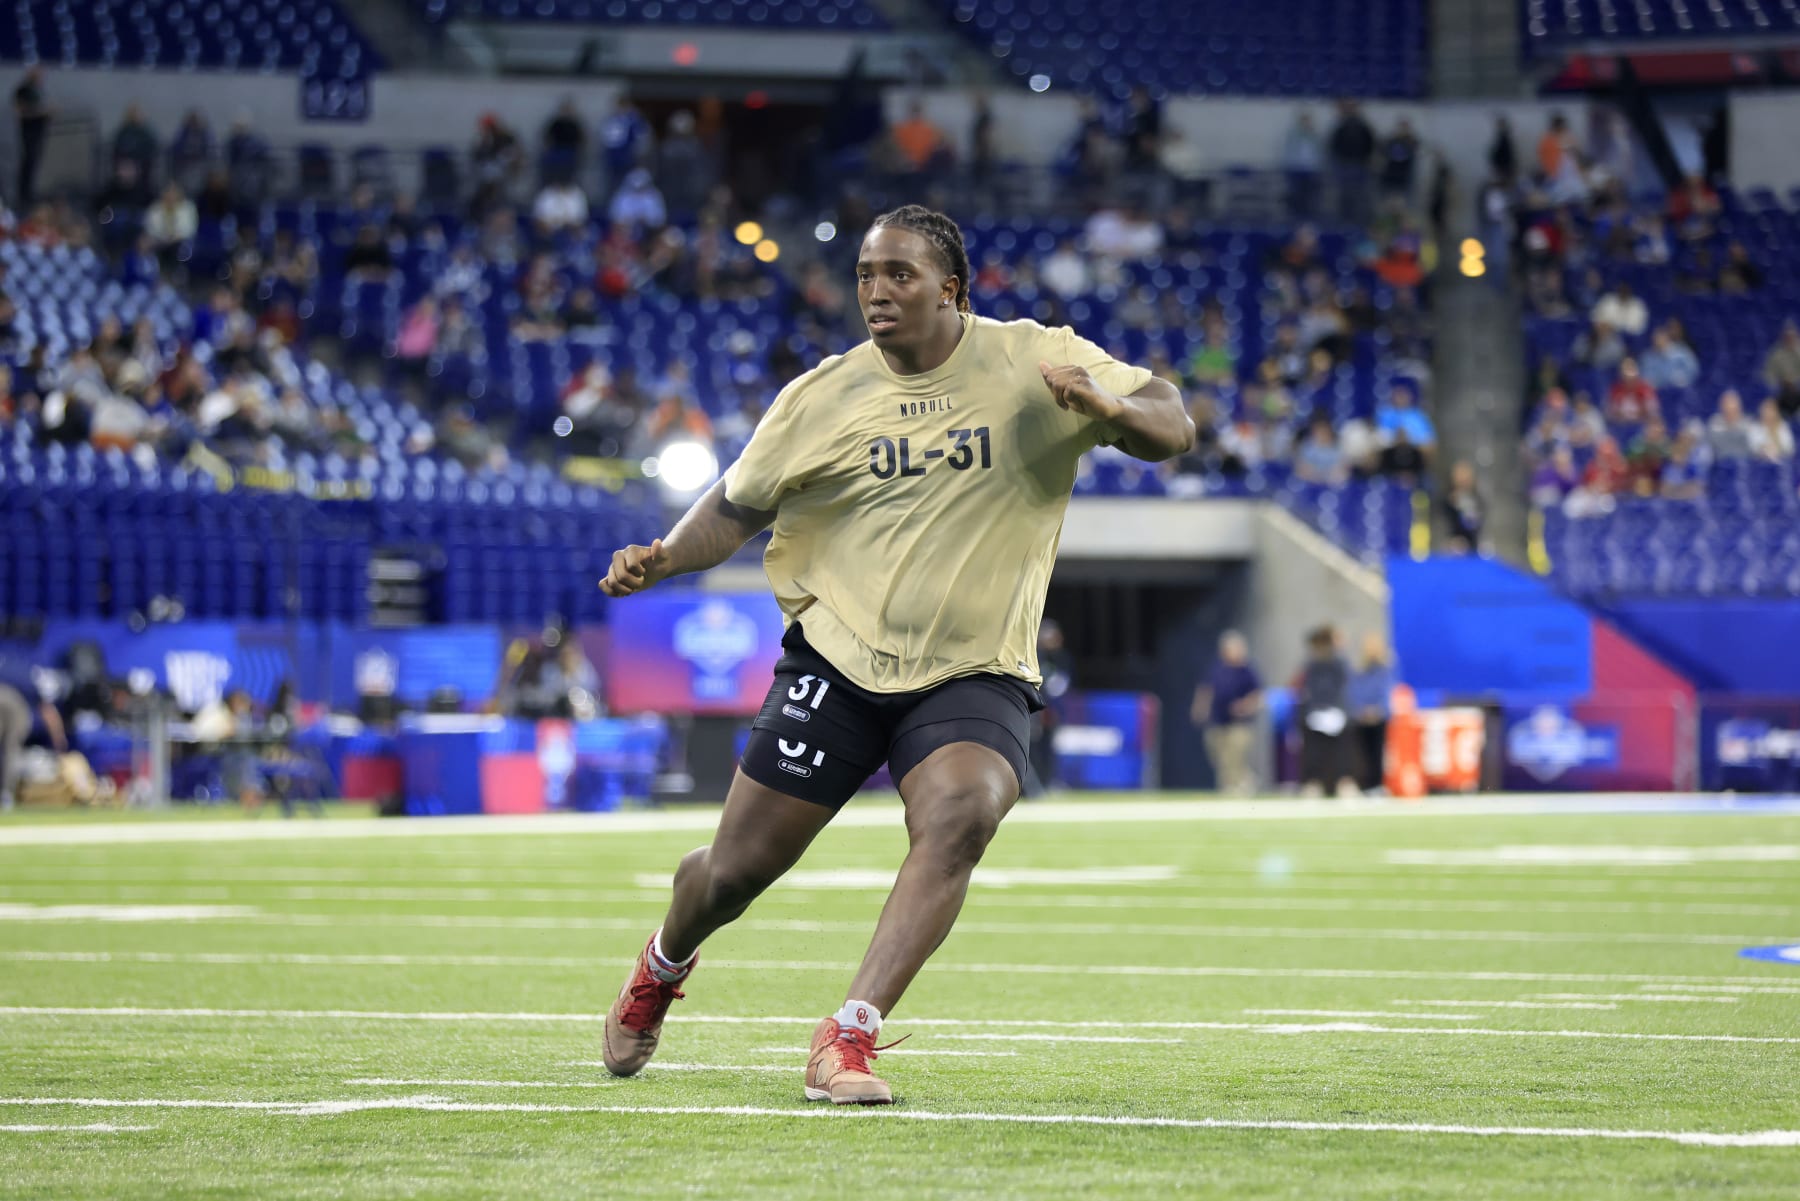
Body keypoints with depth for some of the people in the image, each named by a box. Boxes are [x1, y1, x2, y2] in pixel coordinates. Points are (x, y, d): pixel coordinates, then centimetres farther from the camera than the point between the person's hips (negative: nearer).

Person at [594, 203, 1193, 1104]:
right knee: (738, 869, 2)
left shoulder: (1035, 362, -3)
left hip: (974, 675, -1)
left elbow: (1171, 431, -5)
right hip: (837, 659, 1)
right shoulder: (822, 397, 1)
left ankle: (849, 1035, -30)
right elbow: (736, 508, 9)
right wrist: (660, 560, -11)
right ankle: (662, 967, 39)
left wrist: (1106, 404, -27)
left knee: (961, 812, -32)